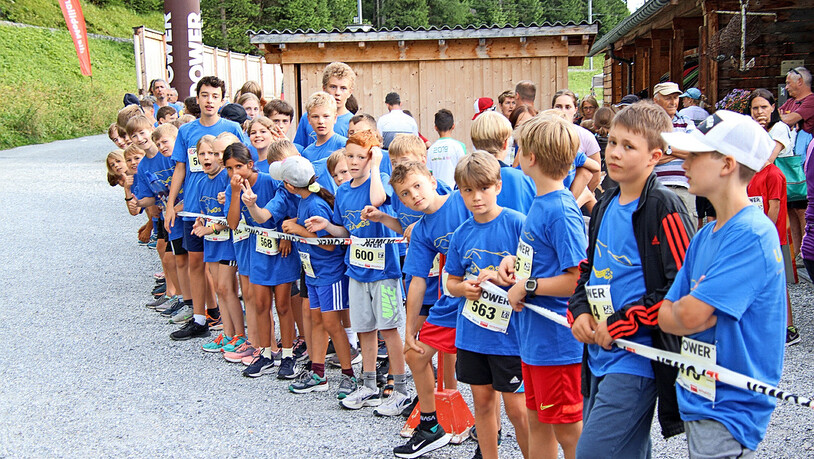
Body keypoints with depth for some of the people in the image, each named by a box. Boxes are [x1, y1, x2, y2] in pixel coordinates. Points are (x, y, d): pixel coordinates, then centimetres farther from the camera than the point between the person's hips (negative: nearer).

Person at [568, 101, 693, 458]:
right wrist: (580, 312, 3)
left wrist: (621, 324, -17)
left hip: (637, 357, -8)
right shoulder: (605, 206, 12)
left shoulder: (663, 208, -13)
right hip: (598, 354, 8)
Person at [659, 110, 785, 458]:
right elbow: (666, 315, 6)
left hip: (729, 411, -8)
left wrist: (676, 309, -6)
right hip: (698, 402, 8)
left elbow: (690, 316, -25)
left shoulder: (753, 234, -19)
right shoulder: (704, 236, 8)